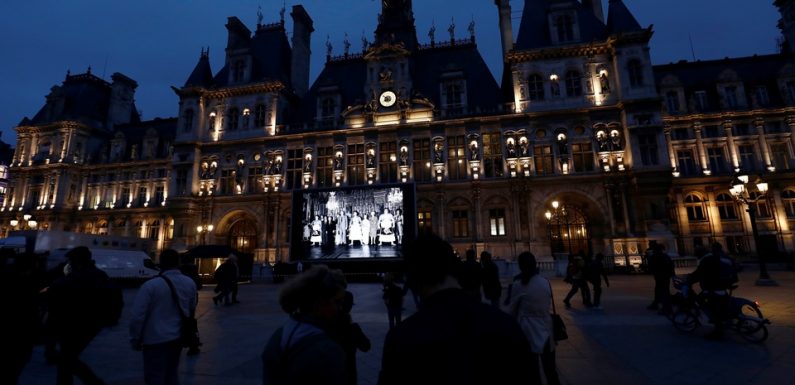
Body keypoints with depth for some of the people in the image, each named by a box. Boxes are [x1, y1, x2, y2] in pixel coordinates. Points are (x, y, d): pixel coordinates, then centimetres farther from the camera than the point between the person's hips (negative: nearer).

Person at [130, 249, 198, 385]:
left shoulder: (150, 285, -17)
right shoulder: (190, 283, -1)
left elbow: (137, 316, -15)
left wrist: (135, 339, -2)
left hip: (156, 340, -5)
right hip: (178, 337, 5)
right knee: (172, 374, 22)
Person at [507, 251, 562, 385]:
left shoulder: (519, 284, -14)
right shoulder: (545, 282, -4)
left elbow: (512, 310, -5)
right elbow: (548, 305, 7)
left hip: (528, 330, -3)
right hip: (545, 329, 4)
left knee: (532, 369, 11)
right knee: (550, 370, 15)